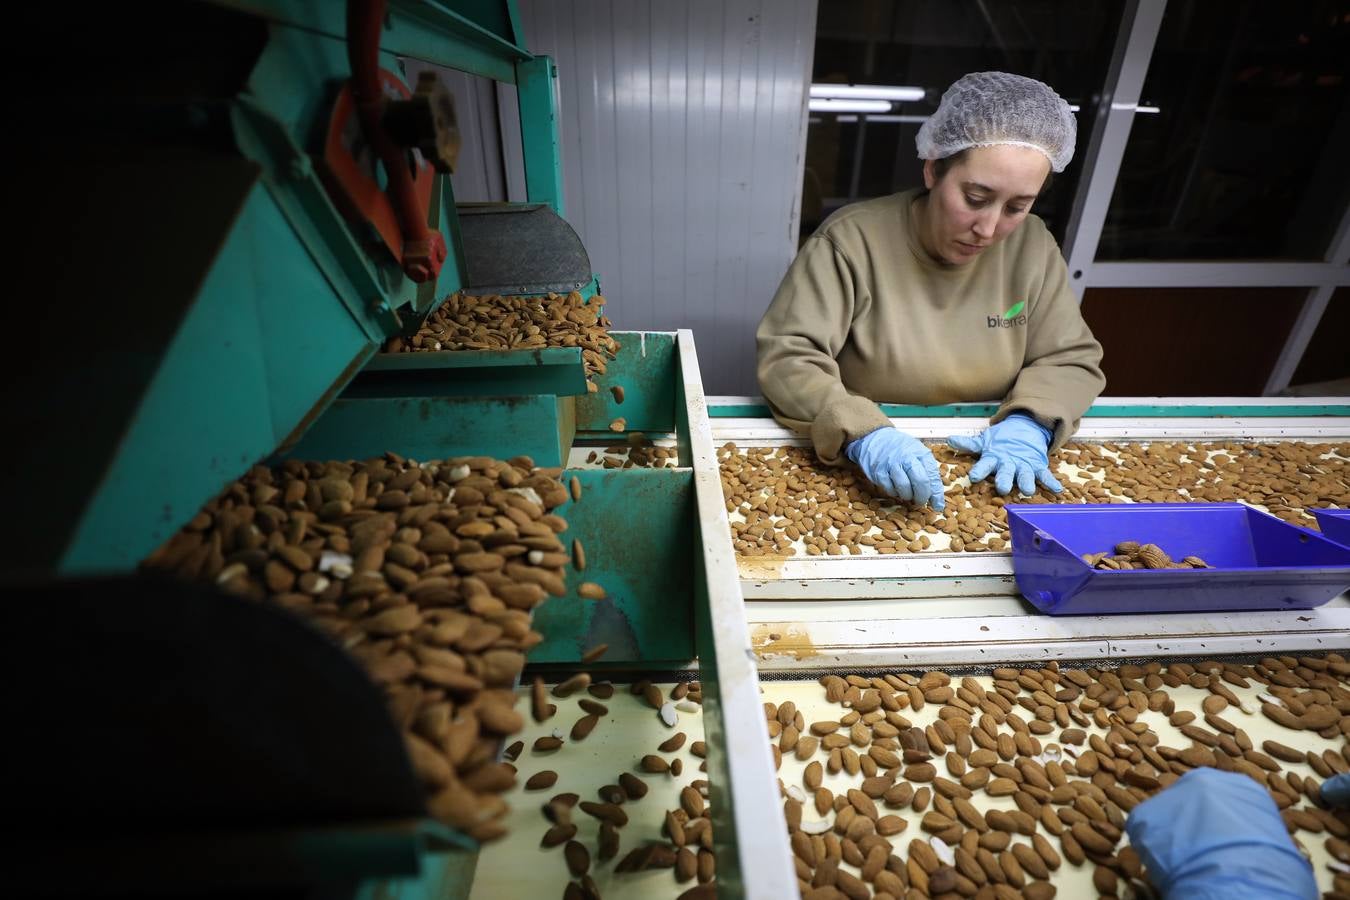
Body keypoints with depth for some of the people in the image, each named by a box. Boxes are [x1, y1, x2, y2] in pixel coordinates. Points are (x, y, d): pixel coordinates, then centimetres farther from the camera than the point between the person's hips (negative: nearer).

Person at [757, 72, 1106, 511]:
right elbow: (786, 358, -19)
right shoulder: (851, 239, -13)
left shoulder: (1032, 246, 0)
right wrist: (863, 434, -34)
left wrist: (1028, 424, -16)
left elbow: (1072, 359, 5)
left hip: (979, 472, 4)